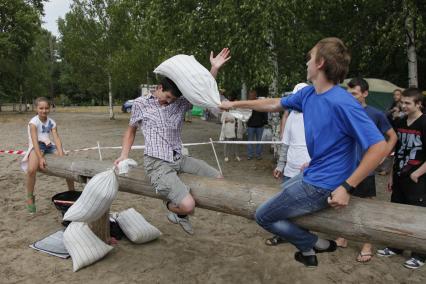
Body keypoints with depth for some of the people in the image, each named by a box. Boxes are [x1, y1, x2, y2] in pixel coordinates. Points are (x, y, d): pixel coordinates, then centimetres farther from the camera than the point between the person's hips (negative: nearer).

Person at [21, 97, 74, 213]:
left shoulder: (52, 122, 4)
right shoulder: (33, 122, -9)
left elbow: (56, 138, -6)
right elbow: (35, 140, -20)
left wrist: (61, 155, -21)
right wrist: (40, 157, -31)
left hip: (49, 145, 5)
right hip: (36, 146, -5)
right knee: (31, 169, -31)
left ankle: (72, 192, 11)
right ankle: (30, 198, -8)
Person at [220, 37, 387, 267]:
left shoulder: (341, 103, -27)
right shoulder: (307, 94, -1)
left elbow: (379, 146, -27)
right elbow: (274, 104, 12)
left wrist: (347, 187, -28)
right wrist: (235, 104, 18)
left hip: (322, 186, -9)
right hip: (312, 174, 9)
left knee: (263, 216, 5)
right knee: (279, 195, 35)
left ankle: (316, 244, 18)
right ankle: (308, 251, 37)